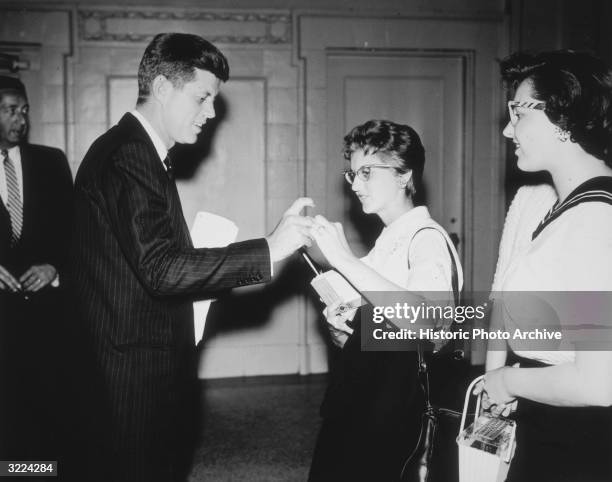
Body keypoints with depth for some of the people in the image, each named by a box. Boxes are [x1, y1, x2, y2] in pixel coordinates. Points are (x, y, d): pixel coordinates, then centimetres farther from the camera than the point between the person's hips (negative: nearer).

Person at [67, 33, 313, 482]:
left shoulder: (139, 151, 16)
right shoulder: (128, 155, -16)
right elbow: (161, 269, -26)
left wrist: (205, 269, 8)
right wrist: (269, 249, -24)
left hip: (148, 366, 10)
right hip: (135, 375, -10)